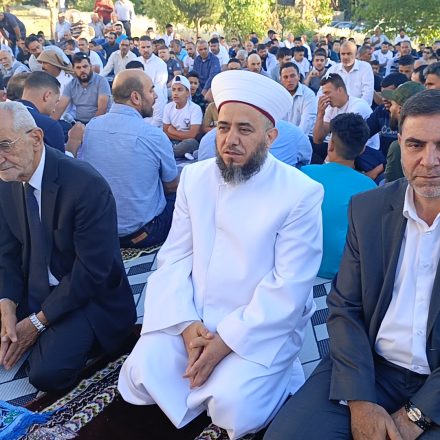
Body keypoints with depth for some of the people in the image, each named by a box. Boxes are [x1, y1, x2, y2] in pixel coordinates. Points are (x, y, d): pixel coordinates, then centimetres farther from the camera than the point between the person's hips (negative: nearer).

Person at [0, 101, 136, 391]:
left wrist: (37, 322, -17)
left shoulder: (86, 186, -25)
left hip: (88, 295, -6)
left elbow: (91, 272, -22)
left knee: (47, 373, -24)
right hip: (32, 290, 7)